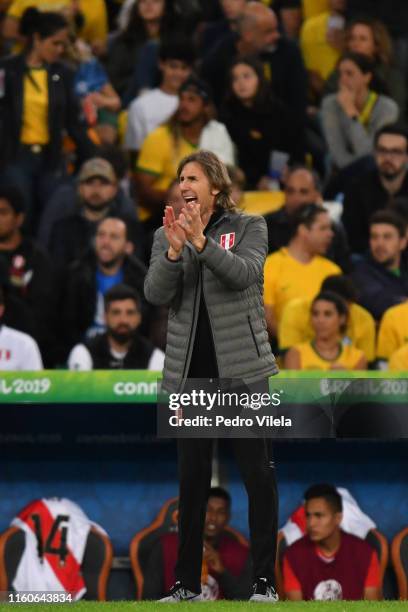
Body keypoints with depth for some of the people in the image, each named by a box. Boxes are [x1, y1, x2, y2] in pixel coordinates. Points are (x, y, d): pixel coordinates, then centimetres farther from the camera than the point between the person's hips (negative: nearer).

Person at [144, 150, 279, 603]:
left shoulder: (248, 227, 1)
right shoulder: (166, 236, 9)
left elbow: (244, 273, -16)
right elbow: (155, 294, -5)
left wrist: (201, 242, -28)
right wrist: (174, 251, -21)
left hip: (241, 367, -3)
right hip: (191, 371, 3)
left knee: (258, 473, -3)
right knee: (192, 477, 6)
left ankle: (264, 580, 1)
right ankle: (187, 582, 12)